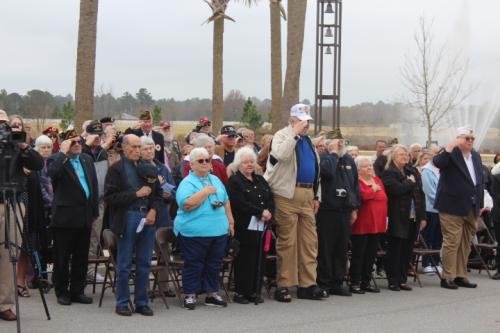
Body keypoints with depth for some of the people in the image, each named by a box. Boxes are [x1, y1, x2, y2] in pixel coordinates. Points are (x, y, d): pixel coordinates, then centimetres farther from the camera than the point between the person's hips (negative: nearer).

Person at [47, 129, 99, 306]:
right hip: (65, 216, -6)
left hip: (84, 217, 6)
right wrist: (63, 153, -21)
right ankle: (62, 292, 12)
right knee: (62, 257, 2)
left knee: (81, 257, 10)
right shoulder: (56, 160, -4)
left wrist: (95, 212, 12)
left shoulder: (87, 159, 13)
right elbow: (52, 174, -28)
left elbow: (94, 185, 15)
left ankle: (77, 291, 19)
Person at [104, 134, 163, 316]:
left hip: (147, 218, 4)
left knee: (144, 264, 8)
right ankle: (122, 303, 11)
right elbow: (109, 197, -11)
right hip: (127, 218, -4)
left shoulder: (149, 168, 12)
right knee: (124, 265, 2)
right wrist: (136, 194, -14)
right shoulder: (116, 169, -3)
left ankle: (142, 302, 16)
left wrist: (154, 210, -4)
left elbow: (158, 193, 15)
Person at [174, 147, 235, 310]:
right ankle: (190, 295, 9)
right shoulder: (187, 183, -7)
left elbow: (226, 202, 22)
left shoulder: (216, 180, 16)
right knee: (193, 264, -1)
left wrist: (230, 222, 16)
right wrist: (206, 191, -17)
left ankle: (212, 293, 21)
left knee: (214, 264, 11)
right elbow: (187, 205, -21)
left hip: (219, 230, 6)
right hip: (195, 231, -6)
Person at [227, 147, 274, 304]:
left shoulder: (260, 180, 19)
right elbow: (240, 204, -15)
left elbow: (271, 199, 14)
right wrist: (260, 212, -14)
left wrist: (269, 212, -7)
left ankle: (253, 291, 13)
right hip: (244, 228, -6)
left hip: (261, 226, 7)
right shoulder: (234, 181, -4)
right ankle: (240, 292, 2)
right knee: (244, 260, -5)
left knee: (259, 260, 5)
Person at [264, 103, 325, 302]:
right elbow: (281, 155, -27)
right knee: (287, 241, -4)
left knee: (309, 241, 6)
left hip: (307, 196, 7)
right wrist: (295, 133, -22)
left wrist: (315, 196, 19)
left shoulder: (307, 140, 19)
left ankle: (307, 285, 11)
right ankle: (283, 286, 1)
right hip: (287, 195, -7)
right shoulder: (282, 136, -4)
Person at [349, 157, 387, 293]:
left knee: (371, 254, 10)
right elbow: (362, 195, -26)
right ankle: (355, 283, 2)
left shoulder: (377, 180, 15)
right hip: (362, 224, -7)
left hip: (377, 224, 7)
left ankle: (366, 282, 18)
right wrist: (374, 190, -8)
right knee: (359, 254, -3)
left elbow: (384, 199, 16)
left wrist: (385, 218, 8)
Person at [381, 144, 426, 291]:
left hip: (412, 218, 6)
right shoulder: (389, 173, -5)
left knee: (407, 250, 7)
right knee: (395, 249, -2)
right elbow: (396, 189, -22)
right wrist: (410, 182, -5)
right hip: (397, 217, -6)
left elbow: (420, 194, 16)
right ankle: (393, 281, 2)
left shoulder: (413, 172, 17)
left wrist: (422, 216, 11)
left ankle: (402, 279, 14)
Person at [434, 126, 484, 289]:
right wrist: (451, 145, -33)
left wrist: (480, 204, 14)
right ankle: (447, 277, 0)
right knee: (452, 242, -6)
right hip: (452, 207, -7)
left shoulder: (476, 156, 15)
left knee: (466, 243, 11)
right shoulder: (450, 153, -6)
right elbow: (438, 162, -28)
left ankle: (461, 275, 19)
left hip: (471, 208, 7)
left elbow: (480, 180, 19)